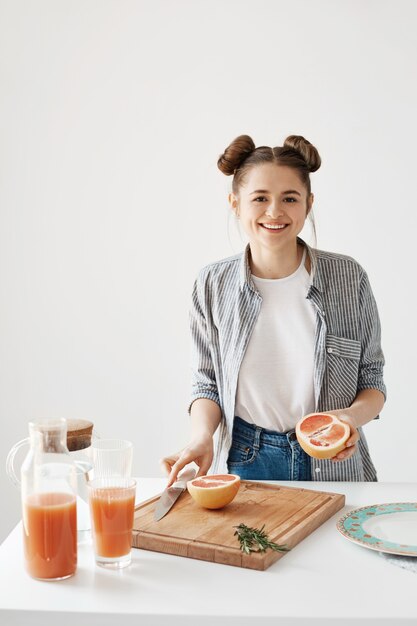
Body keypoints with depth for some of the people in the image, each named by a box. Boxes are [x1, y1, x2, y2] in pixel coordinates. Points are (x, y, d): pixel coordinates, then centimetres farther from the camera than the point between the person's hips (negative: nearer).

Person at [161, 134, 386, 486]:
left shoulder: (348, 278, -7)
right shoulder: (213, 285, -4)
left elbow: (372, 379, 2)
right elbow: (207, 383, 4)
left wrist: (354, 415, -20)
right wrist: (202, 437, -15)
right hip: (243, 465, 0)